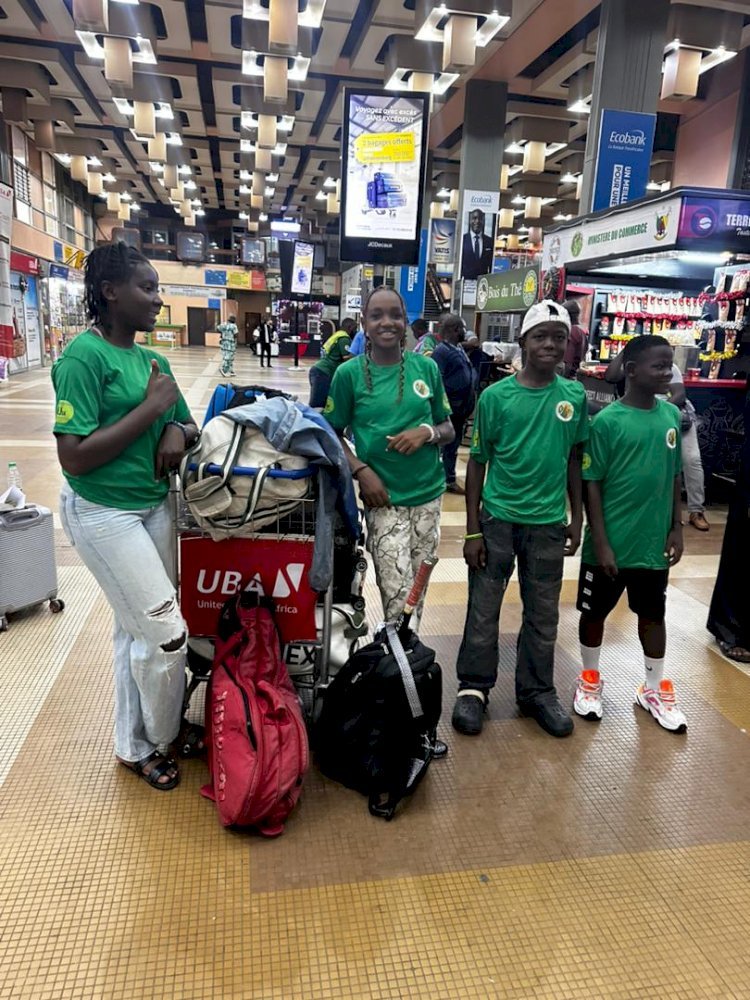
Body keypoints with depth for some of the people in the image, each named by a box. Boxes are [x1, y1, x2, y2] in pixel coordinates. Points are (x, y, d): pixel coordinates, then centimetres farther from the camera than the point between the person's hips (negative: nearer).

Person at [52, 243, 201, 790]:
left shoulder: (153, 359, 7)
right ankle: (154, 739, 23)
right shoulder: (83, 356, -16)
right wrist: (151, 407, -20)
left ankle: (135, 739, 34)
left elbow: (189, 424, 16)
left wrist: (178, 431, -8)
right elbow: (74, 457, -22)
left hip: (154, 505, 7)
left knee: (136, 627, 16)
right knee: (167, 631, -3)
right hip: (104, 512, -7)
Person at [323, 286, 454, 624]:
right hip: (384, 499, -3)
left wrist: (427, 432, -12)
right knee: (398, 599, -6)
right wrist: (361, 470, -13)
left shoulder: (427, 367, 3)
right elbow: (333, 434, 2)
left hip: (427, 496, 3)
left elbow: (449, 430, 10)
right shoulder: (349, 373, -4)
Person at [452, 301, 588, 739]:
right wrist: (472, 530, -5)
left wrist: (577, 519, 9)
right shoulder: (496, 396, -7)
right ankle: (474, 688, 26)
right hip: (498, 519, -2)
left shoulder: (575, 396, 1)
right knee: (484, 609, 8)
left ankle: (538, 690, 32)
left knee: (543, 613, 14)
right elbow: (477, 463, -3)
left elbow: (575, 459, 10)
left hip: (549, 522, 3)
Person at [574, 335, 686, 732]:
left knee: (653, 613, 17)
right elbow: (592, 485, -12)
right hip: (611, 543, -4)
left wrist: (676, 527, 8)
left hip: (654, 542, 5)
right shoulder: (607, 421, -14)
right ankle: (590, 679, 34)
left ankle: (655, 688, 35)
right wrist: (600, 542, -14)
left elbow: (674, 476, 10)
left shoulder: (671, 415, 2)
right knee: (596, 611, 12)